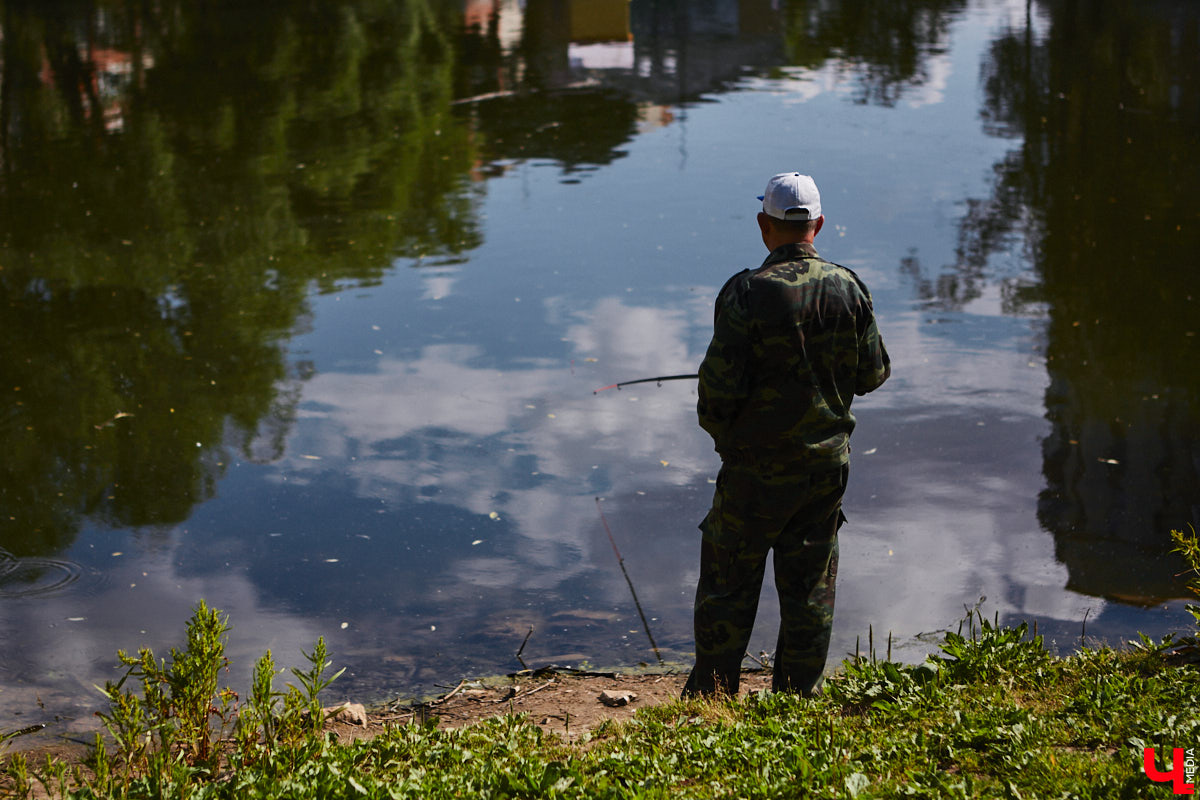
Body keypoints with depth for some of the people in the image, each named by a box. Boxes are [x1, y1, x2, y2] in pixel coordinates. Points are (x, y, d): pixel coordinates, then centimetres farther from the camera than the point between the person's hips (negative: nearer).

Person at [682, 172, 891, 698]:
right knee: (810, 585, 12)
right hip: (827, 461, 4)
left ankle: (711, 697, 14)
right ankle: (797, 699, 18)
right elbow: (873, 374, 5)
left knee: (729, 581, 7)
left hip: (758, 466, -4)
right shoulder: (849, 289, -3)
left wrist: (719, 429, 4)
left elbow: (720, 385, -17)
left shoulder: (748, 292, -17)